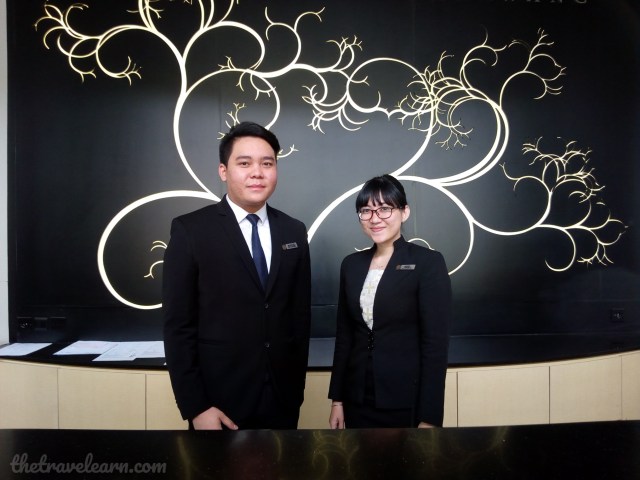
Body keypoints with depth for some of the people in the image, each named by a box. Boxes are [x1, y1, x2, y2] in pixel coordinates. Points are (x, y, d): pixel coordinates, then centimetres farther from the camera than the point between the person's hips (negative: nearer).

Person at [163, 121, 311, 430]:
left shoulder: (294, 232, 2)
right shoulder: (190, 230, -9)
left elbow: (301, 314, 5)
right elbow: (178, 326, -9)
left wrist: (297, 387, 6)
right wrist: (195, 408, -11)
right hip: (220, 400, -3)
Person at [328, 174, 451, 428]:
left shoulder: (428, 262, -10)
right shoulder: (351, 264, 4)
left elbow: (436, 344, -13)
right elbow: (344, 336, 7)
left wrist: (429, 418, -14)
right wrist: (337, 398, 7)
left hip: (408, 404, -4)